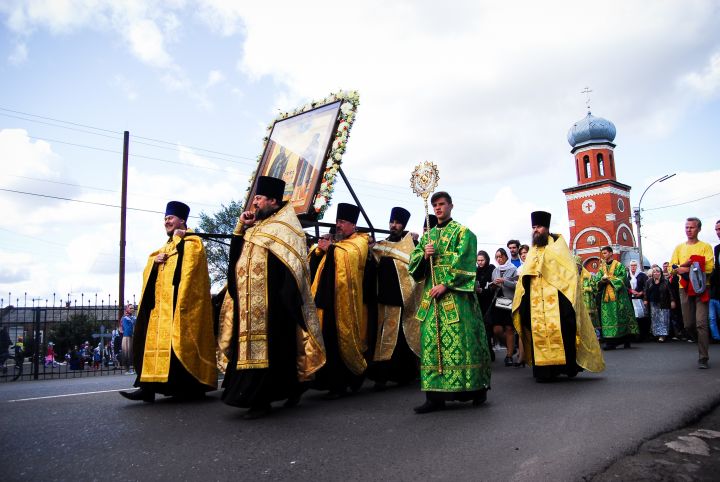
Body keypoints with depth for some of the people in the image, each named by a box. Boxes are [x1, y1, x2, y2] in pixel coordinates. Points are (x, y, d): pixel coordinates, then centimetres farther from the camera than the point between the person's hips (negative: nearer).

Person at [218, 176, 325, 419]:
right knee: (252, 346, 9)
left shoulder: (283, 226, -5)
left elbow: (291, 265, -13)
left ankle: (261, 399, 0)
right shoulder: (256, 226, 19)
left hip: (271, 302, -8)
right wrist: (242, 225, 11)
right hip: (249, 302, 8)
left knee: (267, 348, -6)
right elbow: (236, 251, 22)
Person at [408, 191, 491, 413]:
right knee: (431, 341, 0)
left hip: (456, 296, -5)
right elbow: (414, 262, 14)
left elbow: (463, 262, -8)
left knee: (460, 340, -6)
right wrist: (424, 255, -7)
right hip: (431, 295, 5)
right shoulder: (427, 236, 20)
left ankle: (477, 388, 8)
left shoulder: (463, 232, 4)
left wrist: (446, 284, -16)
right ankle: (435, 395, 2)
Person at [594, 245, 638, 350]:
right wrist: (602, 281, -12)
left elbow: (622, 279, -8)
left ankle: (626, 340, 6)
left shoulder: (619, 266, 3)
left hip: (618, 296, -4)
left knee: (620, 318, -4)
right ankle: (611, 342, -3)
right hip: (606, 296, 4)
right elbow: (597, 282, 9)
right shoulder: (601, 268, 16)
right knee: (608, 318, -2)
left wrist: (609, 279, -13)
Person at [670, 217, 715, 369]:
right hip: (685, 288, 4)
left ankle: (703, 358, -3)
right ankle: (703, 342, 32)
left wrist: (687, 269, -13)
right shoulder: (679, 247, 13)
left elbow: (709, 268, -11)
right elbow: (673, 268, 6)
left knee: (701, 323, -9)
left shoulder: (705, 247, 2)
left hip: (700, 288, -4)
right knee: (688, 324, 6)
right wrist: (682, 268, -13)